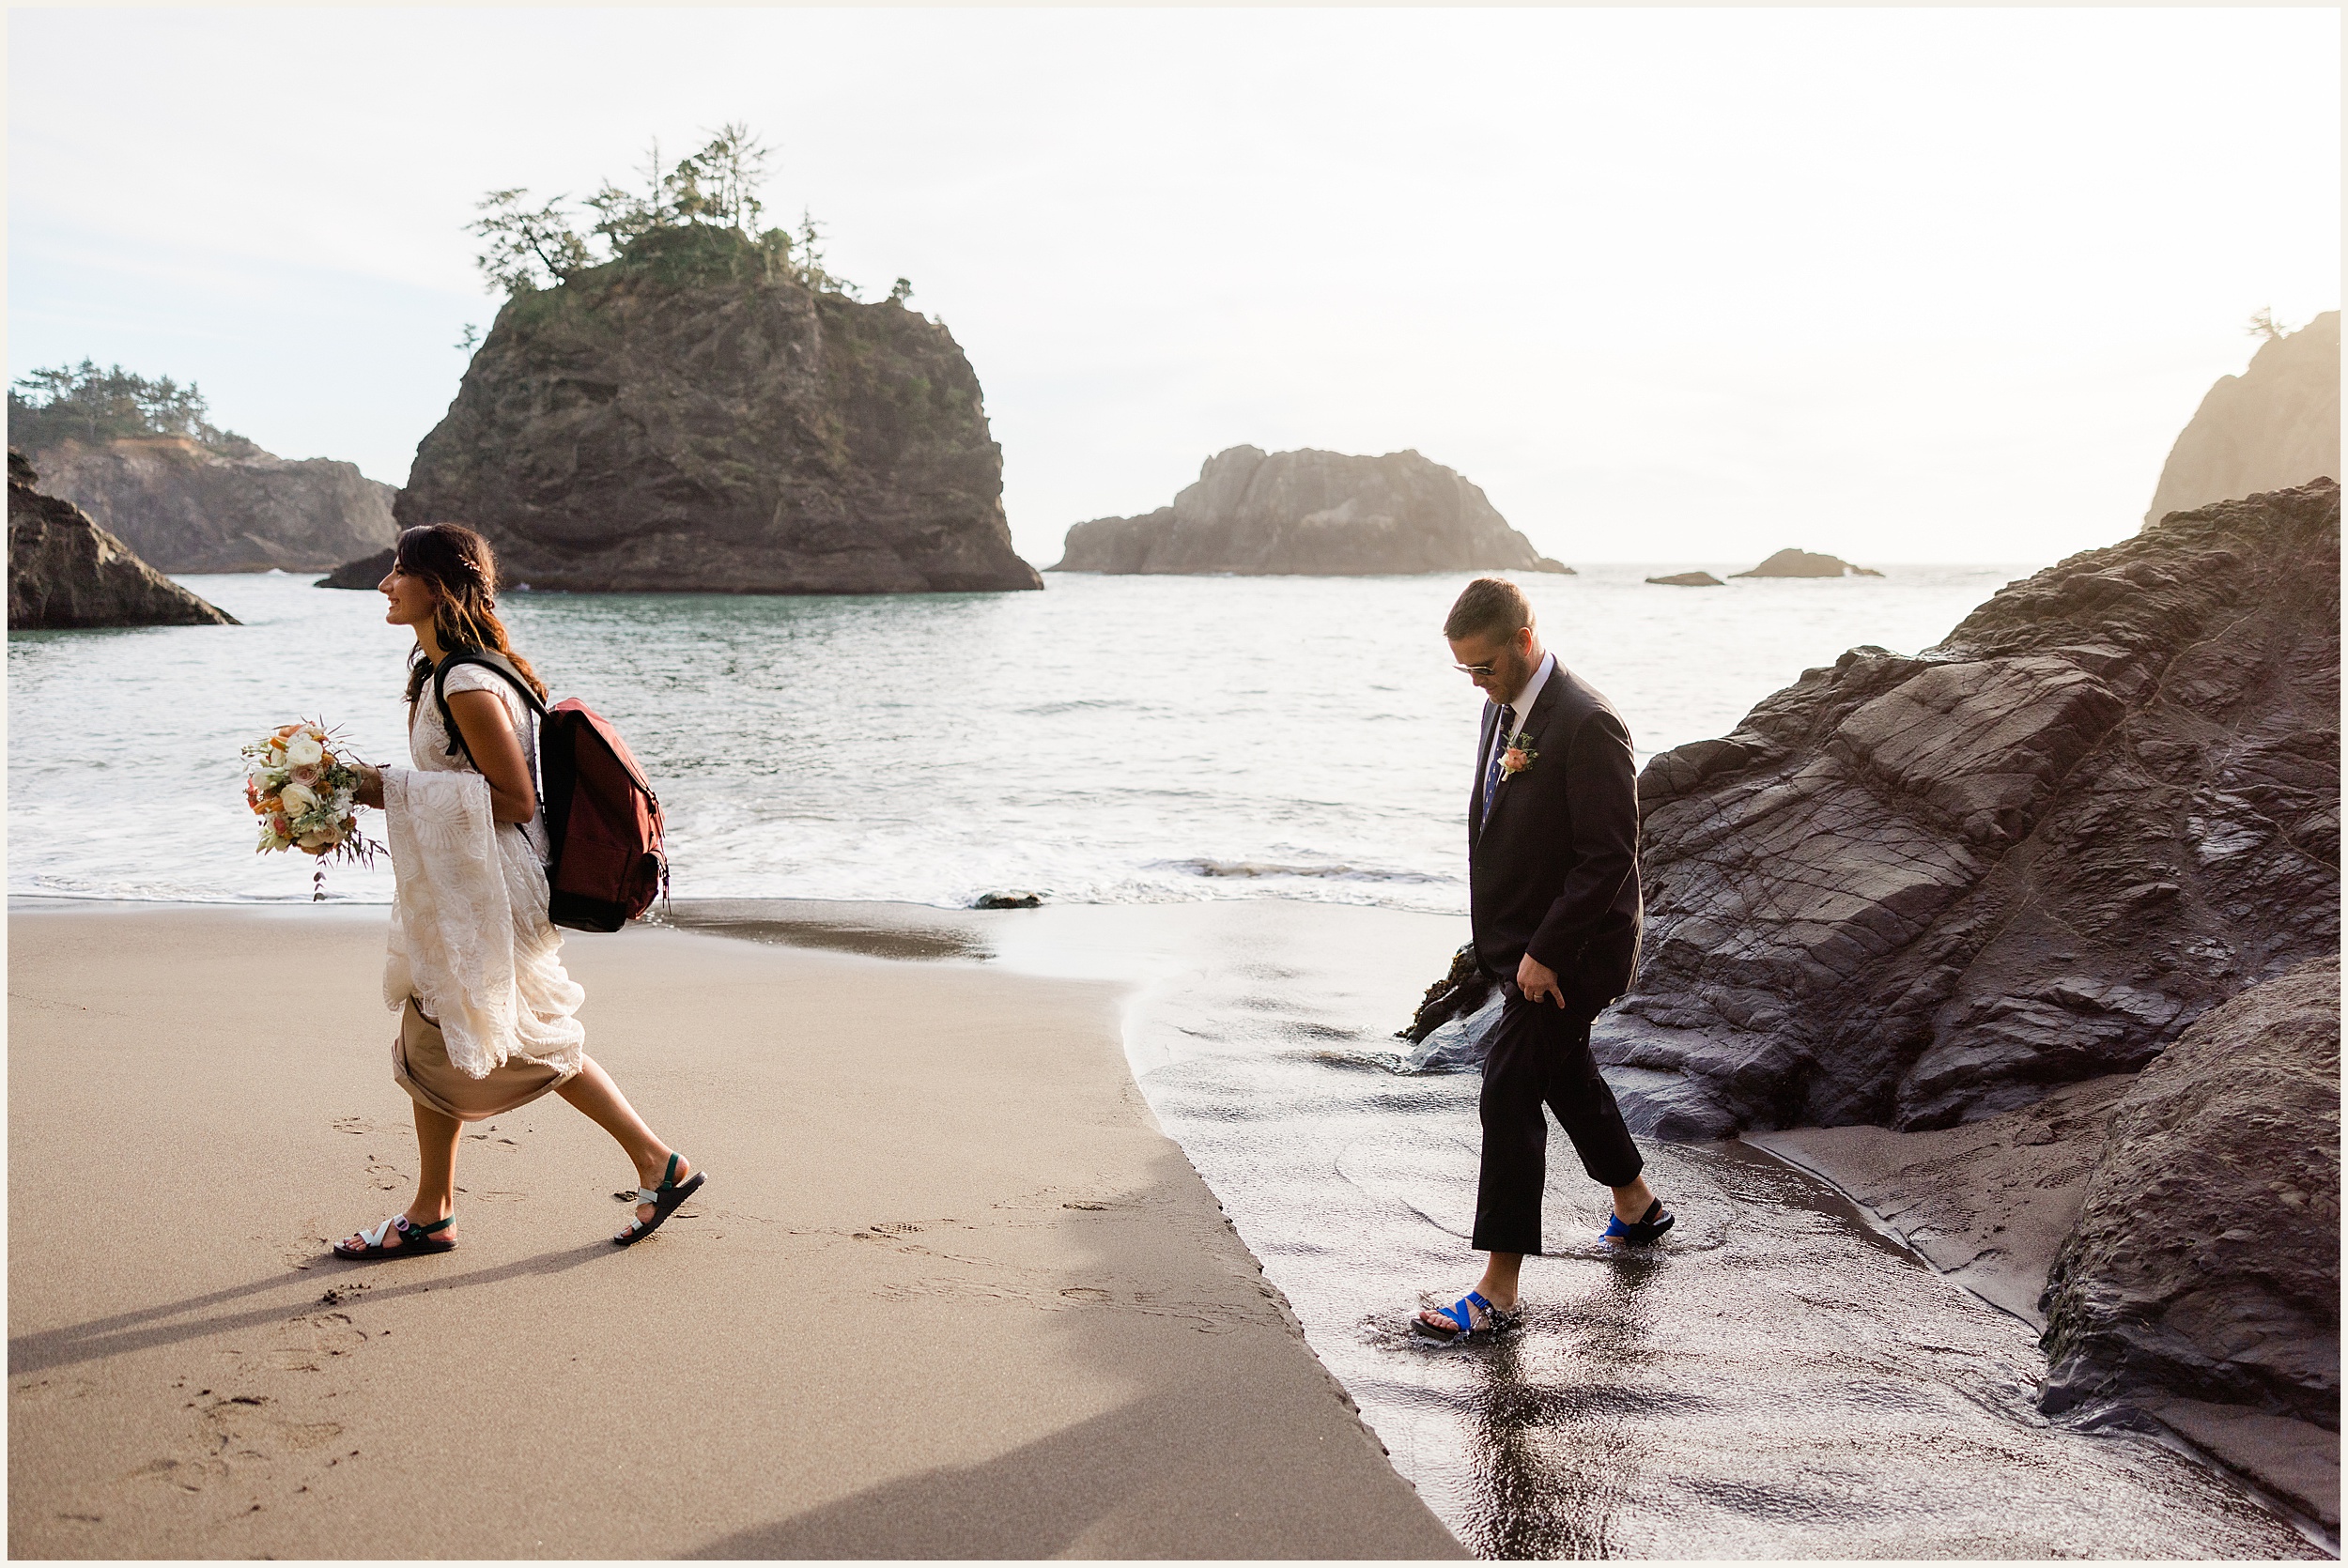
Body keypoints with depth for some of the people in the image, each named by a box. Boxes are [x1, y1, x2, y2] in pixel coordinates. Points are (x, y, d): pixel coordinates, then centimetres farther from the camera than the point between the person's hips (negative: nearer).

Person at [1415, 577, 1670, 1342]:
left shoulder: (1587, 724, -22)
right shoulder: (1502, 709, 6)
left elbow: (1610, 857, -23)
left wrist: (1545, 953, -22)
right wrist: (1501, 935, 13)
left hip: (1569, 952, -9)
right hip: (1524, 942, 10)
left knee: (1508, 1095, -9)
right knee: (1565, 1075, 24)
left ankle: (1497, 1291, -1)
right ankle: (1636, 1205, 47)